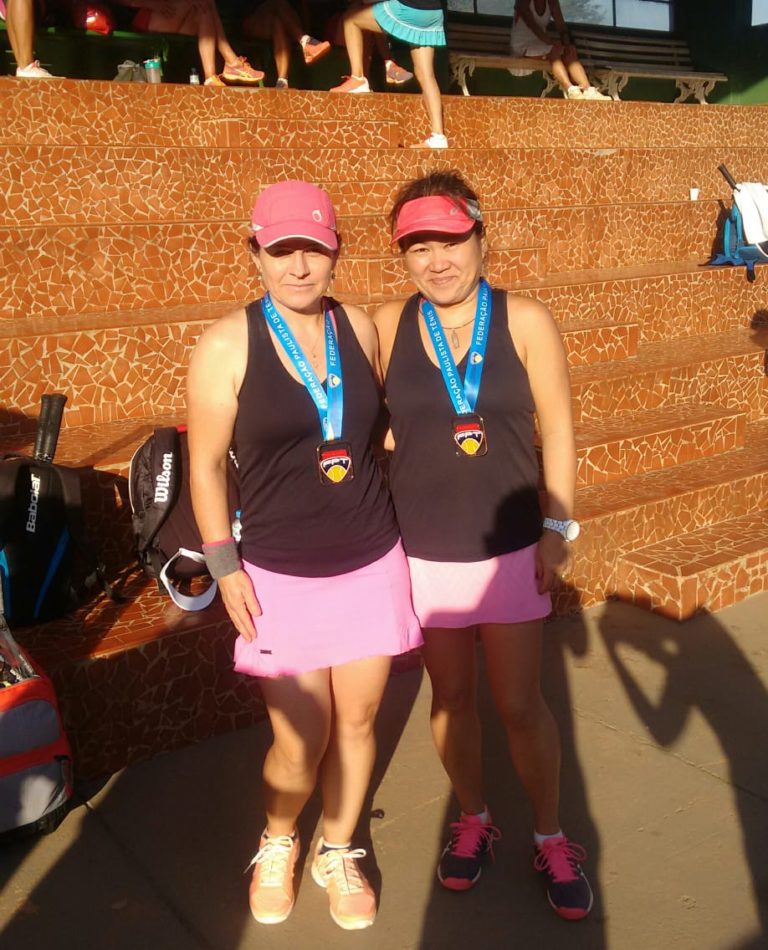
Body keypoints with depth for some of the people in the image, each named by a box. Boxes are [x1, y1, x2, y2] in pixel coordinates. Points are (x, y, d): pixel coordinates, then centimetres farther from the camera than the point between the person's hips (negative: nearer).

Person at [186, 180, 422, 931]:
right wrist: (224, 565, -7)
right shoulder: (227, 346, -9)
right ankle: (276, 845, 36)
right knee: (301, 741, 2)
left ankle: (337, 853, 38)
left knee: (357, 721, 12)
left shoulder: (360, 327, 1)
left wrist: (404, 529, 10)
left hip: (371, 563, 3)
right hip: (281, 575, -3)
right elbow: (205, 465, -4)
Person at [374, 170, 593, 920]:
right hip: (424, 551, 1)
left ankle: (550, 837, 31)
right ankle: (473, 818, 40)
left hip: (510, 547, -1)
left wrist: (558, 526, -5)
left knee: (519, 704, 7)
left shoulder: (525, 321, -7)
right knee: (451, 696, 16)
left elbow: (557, 430, -3)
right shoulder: (387, 327, -5)